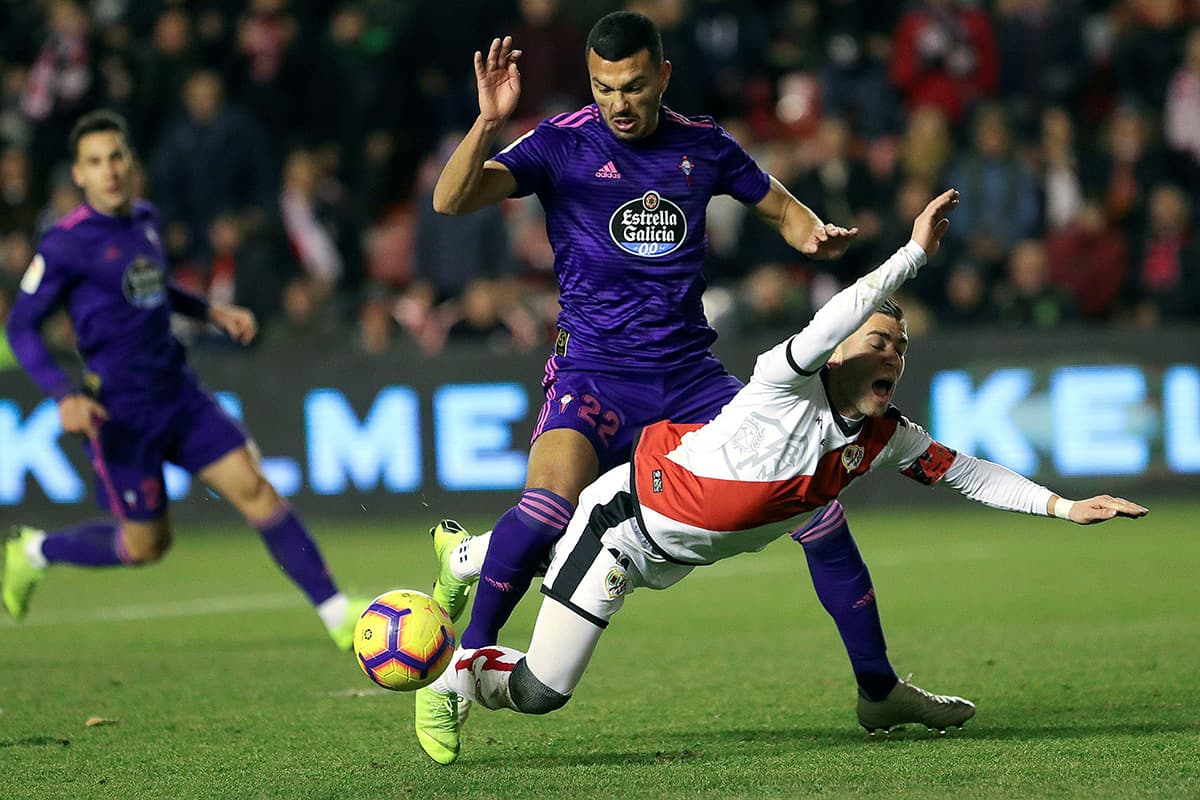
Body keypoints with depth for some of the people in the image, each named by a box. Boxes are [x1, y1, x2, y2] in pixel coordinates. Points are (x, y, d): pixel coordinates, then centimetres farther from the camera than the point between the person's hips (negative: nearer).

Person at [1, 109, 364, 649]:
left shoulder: (144, 219, 7)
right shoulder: (67, 244, -14)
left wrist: (212, 313, 16)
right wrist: (64, 396, -23)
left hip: (178, 395, 6)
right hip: (121, 413, -6)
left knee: (255, 489, -4)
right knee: (146, 545, 3)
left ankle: (339, 615, -3)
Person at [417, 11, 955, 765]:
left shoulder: (702, 145, 6)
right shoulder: (563, 146, -6)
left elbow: (781, 206, 21)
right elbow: (452, 199, -18)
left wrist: (817, 234, -2)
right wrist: (488, 123, -35)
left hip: (692, 376, 4)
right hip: (596, 376, -4)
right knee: (553, 503, -31)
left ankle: (877, 685, 12)